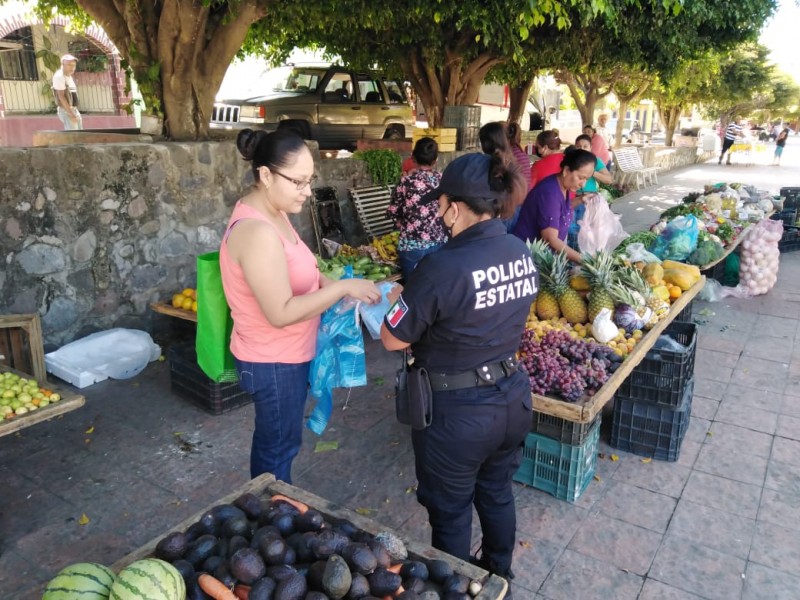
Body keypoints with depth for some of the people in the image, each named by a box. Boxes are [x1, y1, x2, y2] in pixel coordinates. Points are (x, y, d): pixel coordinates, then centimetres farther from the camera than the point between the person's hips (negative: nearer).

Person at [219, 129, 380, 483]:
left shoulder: (271, 213, 2)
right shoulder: (257, 231, -29)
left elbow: (292, 271, 14)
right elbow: (281, 313, -30)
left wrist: (326, 282, -4)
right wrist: (343, 288, -26)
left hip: (280, 355, 10)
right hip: (274, 362, -10)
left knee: (270, 440, 25)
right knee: (280, 448, 10)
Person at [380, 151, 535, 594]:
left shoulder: (443, 267, -26)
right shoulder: (522, 254, -4)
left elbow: (393, 340, -17)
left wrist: (398, 300, 3)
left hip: (457, 412, -7)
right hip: (512, 398, 7)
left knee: (450, 512, 17)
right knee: (497, 494, 28)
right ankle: (499, 576, 51)